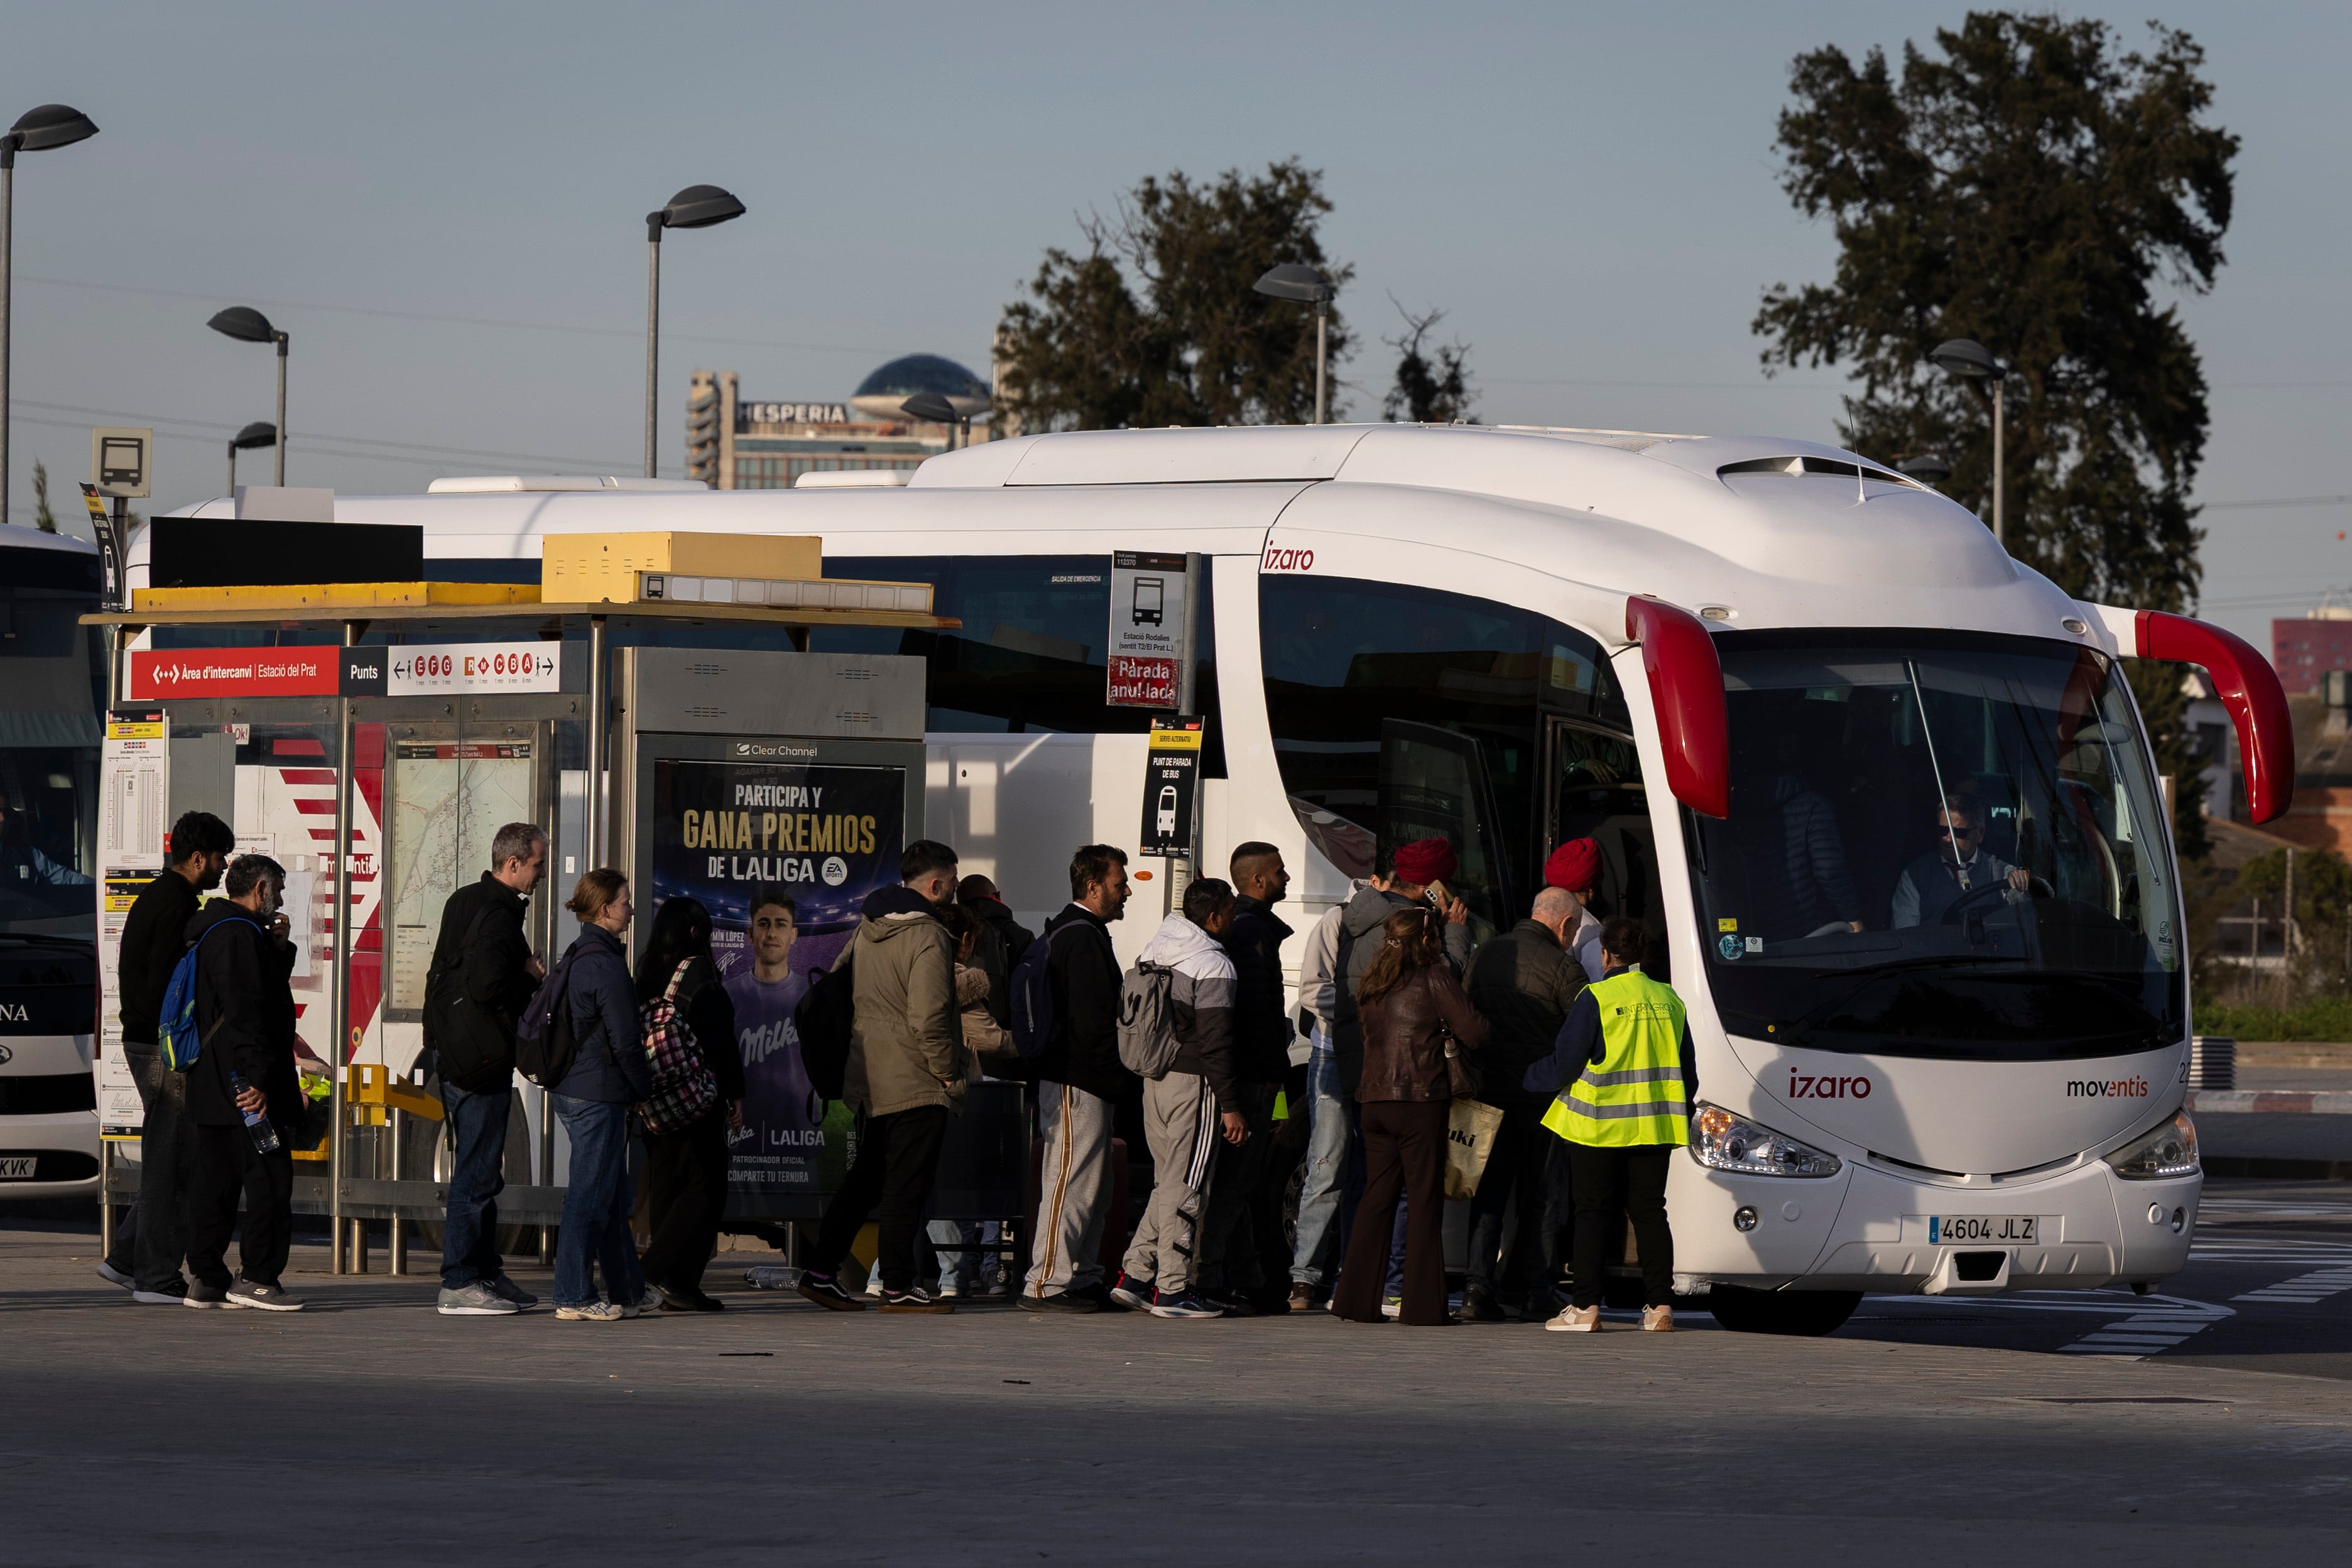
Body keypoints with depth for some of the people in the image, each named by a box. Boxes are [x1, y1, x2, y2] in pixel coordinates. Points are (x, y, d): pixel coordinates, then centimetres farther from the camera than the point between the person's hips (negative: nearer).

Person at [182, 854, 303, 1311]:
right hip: (241, 1083, -11)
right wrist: (257, 1080, -24)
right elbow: (245, 1012, -21)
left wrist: (279, 948, 12)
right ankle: (257, 1277, -10)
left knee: (216, 1180, 10)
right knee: (270, 1178, -9)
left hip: (212, 1085, 11)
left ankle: (206, 1278, 11)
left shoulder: (216, 932, 19)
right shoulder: (238, 935, -14)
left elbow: (264, 992, 28)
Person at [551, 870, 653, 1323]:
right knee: (591, 1195, -5)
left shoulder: (575, 957, 13)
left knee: (613, 1197, 16)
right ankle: (574, 1298, -3)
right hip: (599, 1094, -10)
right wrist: (645, 1087, -2)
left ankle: (627, 1292, 22)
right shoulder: (607, 964, -16)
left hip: (571, 1089, 10)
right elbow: (624, 1040, -17)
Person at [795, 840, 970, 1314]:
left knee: (865, 1178, 15)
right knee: (906, 1185, -1)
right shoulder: (928, 937, -16)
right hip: (916, 1084, -8)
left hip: (868, 1078, 8)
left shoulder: (868, 928, 11)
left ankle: (820, 1271, 12)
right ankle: (897, 1287, 2)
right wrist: (951, 1074, -10)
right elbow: (928, 1019, -22)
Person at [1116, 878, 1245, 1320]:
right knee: (1187, 1187, -2)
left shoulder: (1151, 951, 11)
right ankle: (1174, 1289, -1)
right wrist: (1231, 1105, -13)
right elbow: (1216, 1042, -16)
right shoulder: (1212, 966, -14)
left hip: (1153, 1081, 8)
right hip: (1193, 1084, -8)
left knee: (1169, 1182, 15)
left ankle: (1136, 1274, 11)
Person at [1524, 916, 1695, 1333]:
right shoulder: (1669, 1001, 7)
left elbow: (1566, 1063, -9)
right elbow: (1687, 1070, 14)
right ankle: (1660, 1306, 3)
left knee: (1593, 1212, 2)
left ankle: (1586, 1307, -1)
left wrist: (1529, 1079, 10)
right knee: (1650, 1212, 8)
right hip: (1654, 1126, 4)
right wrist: (1681, 1115, 27)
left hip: (1598, 1126, -4)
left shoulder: (1595, 999, -10)